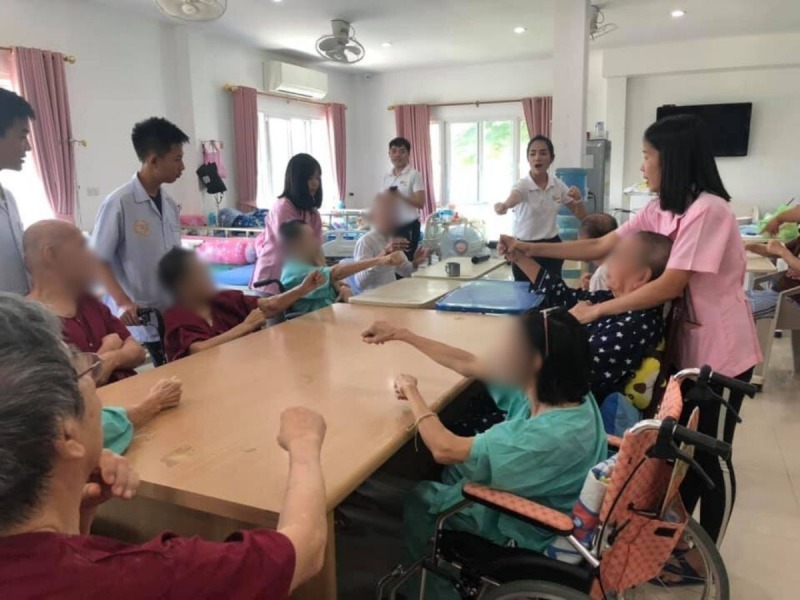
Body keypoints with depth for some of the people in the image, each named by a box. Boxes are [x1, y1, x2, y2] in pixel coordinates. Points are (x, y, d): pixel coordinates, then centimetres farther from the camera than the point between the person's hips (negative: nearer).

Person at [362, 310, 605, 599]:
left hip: (534, 533, -7)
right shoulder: (559, 388, -15)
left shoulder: (550, 435, -39)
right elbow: (469, 364, -4)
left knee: (420, 500, 9)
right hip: (533, 496, 7)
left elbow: (444, 449, -33)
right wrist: (404, 336, -2)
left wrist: (411, 390, -17)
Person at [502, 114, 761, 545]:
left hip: (720, 351, -8)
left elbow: (669, 286, -28)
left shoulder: (708, 211, -24)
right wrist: (533, 249, -2)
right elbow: (600, 247, 3)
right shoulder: (659, 210, 3)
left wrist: (596, 311, -25)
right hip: (686, 345, 8)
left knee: (711, 454, 7)